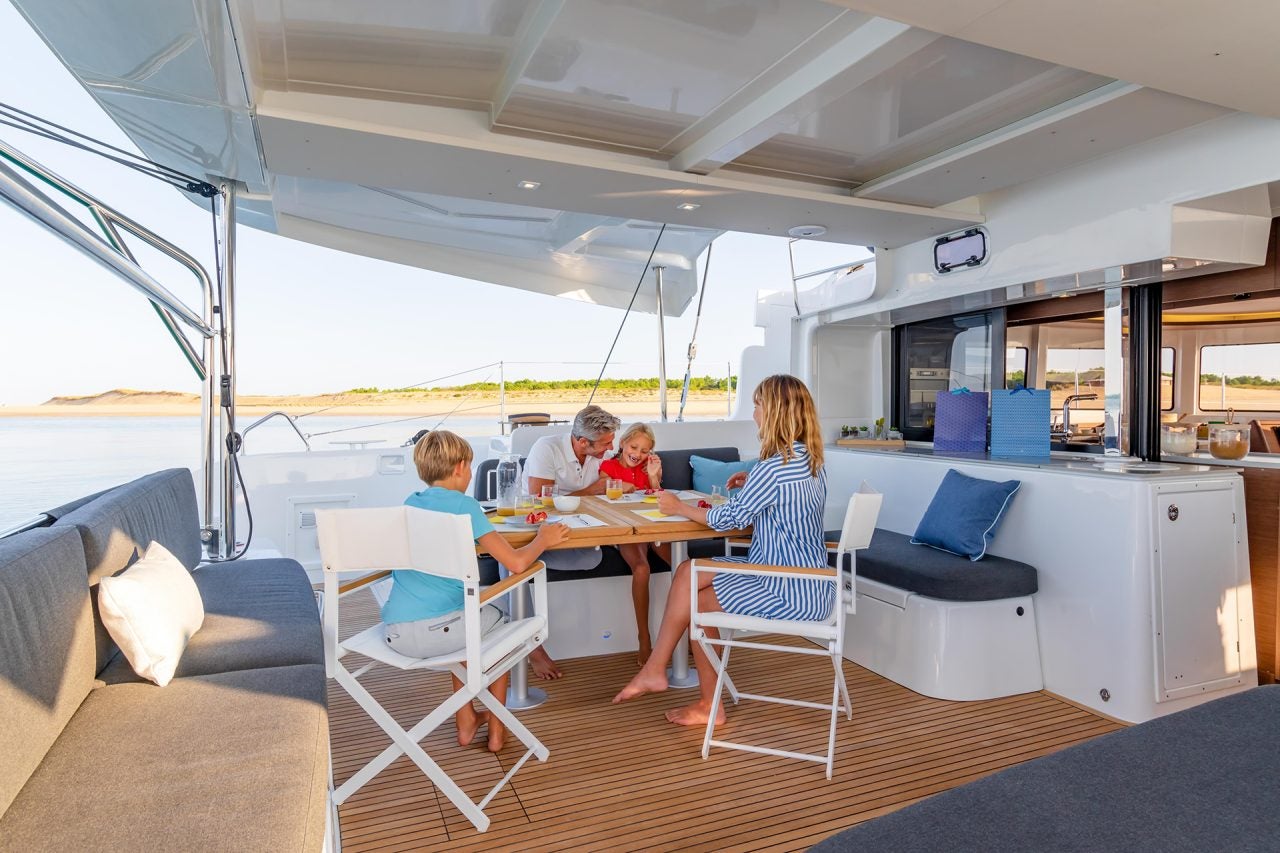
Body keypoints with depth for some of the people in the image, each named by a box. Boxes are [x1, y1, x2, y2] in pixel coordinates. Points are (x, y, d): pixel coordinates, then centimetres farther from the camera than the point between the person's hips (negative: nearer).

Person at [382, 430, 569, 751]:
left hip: (395, 634, 6)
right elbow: (516, 562, -12)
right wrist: (543, 540, 6)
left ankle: (466, 723, 40)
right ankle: (497, 731, 31)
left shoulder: (410, 503, 10)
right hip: (438, 631, -6)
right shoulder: (463, 505, -8)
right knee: (499, 620, 26)